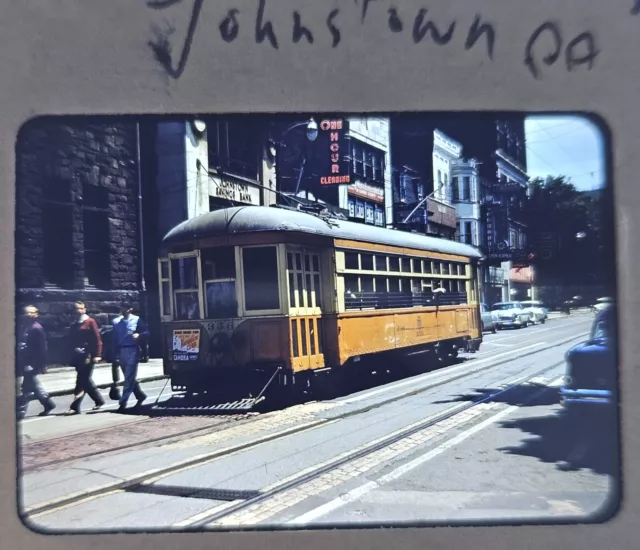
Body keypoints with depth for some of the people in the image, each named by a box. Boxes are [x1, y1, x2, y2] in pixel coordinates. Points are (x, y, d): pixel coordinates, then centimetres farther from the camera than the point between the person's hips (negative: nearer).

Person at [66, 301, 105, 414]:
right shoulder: (74, 325, 15)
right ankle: (99, 401, 23)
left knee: (83, 381, -7)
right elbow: (71, 341, 19)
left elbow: (97, 339, -8)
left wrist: (97, 355, -14)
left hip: (88, 356, -7)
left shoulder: (90, 322, -3)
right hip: (78, 356, 7)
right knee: (86, 380, 10)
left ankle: (75, 407, -7)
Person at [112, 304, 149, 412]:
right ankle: (141, 396, 29)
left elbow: (146, 332, -2)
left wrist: (139, 335, -23)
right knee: (129, 377, 12)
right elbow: (115, 339, 10)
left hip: (133, 350, -5)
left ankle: (123, 402, -7)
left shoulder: (137, 319, -2)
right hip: (122, 351, 5)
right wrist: (116, 355, 6)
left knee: (129, 377, -7)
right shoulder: (116, 321, 8)